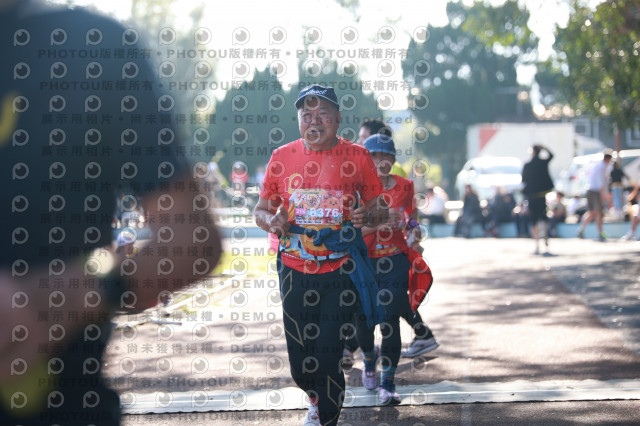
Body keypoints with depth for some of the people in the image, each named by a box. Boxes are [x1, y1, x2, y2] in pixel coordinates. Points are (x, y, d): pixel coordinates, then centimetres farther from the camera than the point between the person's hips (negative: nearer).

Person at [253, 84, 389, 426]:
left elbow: (381, 210, 6)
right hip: (294, 272, 2)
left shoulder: (357, 157, 0)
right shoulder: (282, 157, 5)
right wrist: (270, 221, -11)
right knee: (300, 365, 9)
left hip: (341, 272, -2)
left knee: (327, 359, -9)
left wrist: (367, 215, -17)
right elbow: (261, 209, 12)